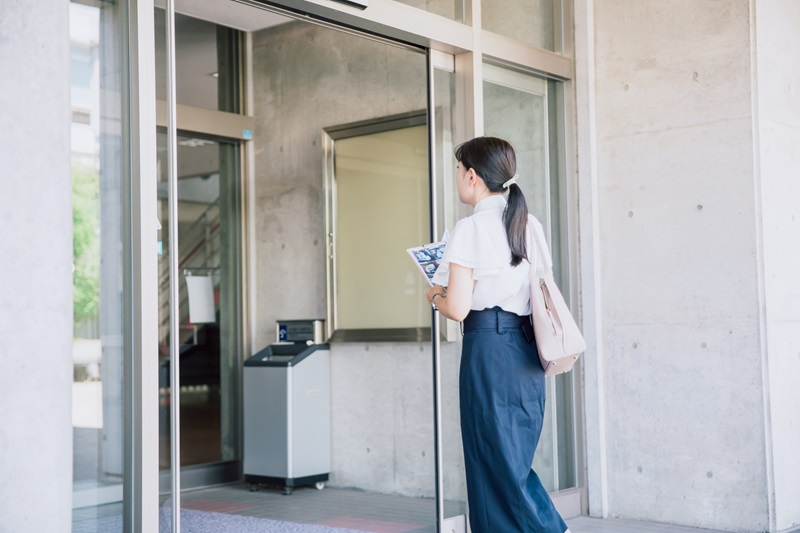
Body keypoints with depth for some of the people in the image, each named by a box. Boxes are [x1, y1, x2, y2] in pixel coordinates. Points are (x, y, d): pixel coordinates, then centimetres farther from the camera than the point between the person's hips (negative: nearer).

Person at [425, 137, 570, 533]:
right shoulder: (530, 225, 10)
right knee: (514, 461, 16)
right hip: (527, 349, 8)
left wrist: (435, 295, 6)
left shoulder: (470, 229, -11)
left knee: (497, 465, 4)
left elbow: (458, 308, -16)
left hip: (488, 348, -7)